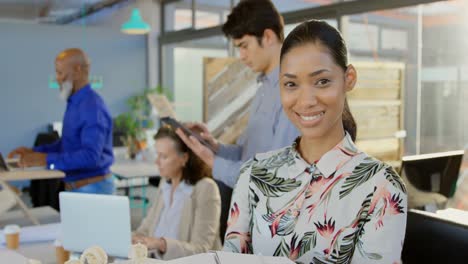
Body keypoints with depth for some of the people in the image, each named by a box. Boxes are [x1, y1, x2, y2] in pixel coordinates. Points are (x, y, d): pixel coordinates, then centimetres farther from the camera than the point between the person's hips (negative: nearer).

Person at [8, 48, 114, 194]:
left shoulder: (92, 106, -21)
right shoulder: (75, 103, 11)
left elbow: (91, 156, -29)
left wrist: (46, 159, -29)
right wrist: (35, 152, 8)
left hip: (93, 188, -9)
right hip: (77, 187, 9)